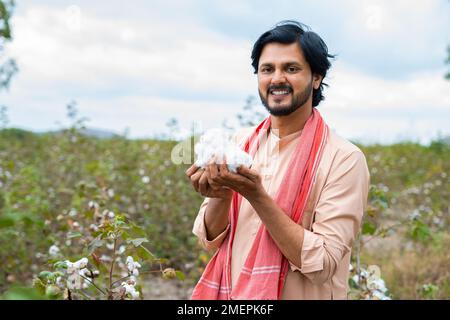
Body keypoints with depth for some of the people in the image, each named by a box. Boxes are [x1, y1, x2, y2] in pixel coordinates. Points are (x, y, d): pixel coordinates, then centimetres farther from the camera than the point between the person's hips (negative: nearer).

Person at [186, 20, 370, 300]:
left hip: (301, 294, -4)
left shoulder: (344, 159, -16)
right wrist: (219, 196, -19)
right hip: (228, 293, 4)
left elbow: (321, 265, -21)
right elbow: (210, 238, 0)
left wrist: (256, 196, -28)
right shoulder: (240, 143, -2)